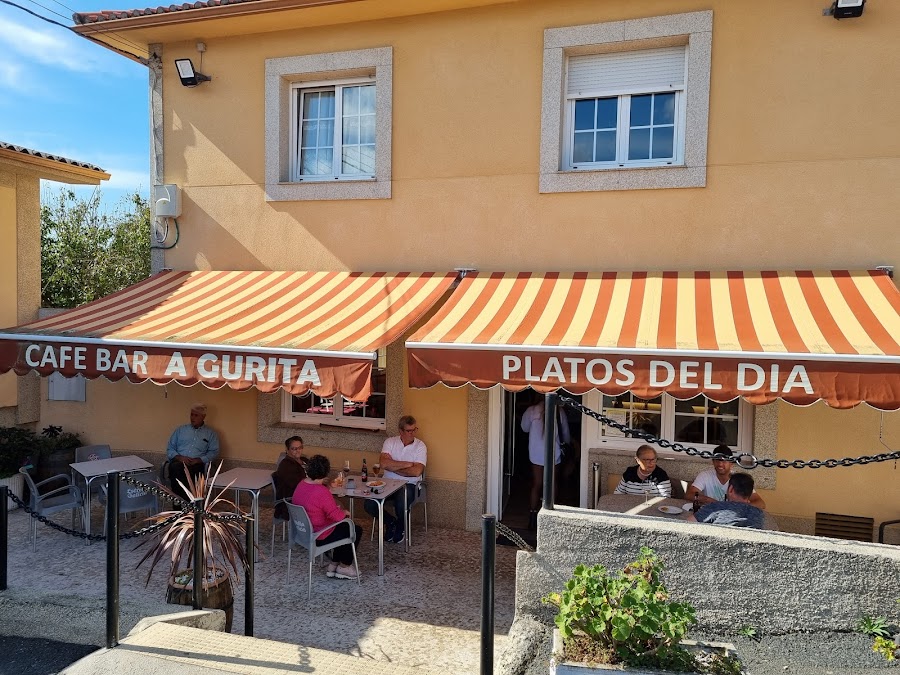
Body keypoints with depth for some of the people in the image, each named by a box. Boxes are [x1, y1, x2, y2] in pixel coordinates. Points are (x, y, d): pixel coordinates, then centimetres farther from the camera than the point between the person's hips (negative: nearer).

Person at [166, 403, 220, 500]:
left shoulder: (211, 434, 18)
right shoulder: (180, 430, 23)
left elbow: (214, 452, 7)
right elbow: (170, 449, 17)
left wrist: (199, 460, -10)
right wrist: (179, 457, -4)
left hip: (197, 464, -2)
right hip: (179, 462, 2)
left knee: (191, 470, -39)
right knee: (175, 467, -37)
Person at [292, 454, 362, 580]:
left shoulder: (301, 484, -5)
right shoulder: (322, 492, -32)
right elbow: (336, 516, -26)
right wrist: (345, 512, -6)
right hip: (319, 537, -9)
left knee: (344, 527, 26)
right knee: (356, 530, 10)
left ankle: (333, 565, 27)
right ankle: (344, 567, 21)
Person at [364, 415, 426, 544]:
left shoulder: (420, 446, -4)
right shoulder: (390, 442, 3)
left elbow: (416, 471, -16)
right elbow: (384, 463, -13)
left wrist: (393, 467, -9)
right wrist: (407, 464, -12)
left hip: (408, 484, -2)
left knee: (401, 506, -32)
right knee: (369, 505, -20)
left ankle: (401, 527, 7)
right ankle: (390, 522, 12)